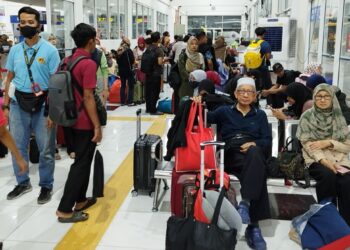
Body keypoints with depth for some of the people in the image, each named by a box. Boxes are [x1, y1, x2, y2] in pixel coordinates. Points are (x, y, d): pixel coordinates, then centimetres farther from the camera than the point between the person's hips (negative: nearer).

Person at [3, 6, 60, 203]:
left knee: (46, 150, 7)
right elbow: (10, 78, 14)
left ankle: (46, 186, 23)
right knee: (17, 147, 13)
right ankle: (23, 183, 30)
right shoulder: (15, 50, 6)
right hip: (19, 104, 4)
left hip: (43, 104, -4)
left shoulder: (50, 50, -7)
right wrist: (5, 104, 8)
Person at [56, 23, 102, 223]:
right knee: (81, 164, -1)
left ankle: (80, 200, 30)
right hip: (85, 123, -9)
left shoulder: (67, 61, 8)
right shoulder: (89, 64, -17)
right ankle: (65, 210, 3)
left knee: (82, 160, 20)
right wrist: (97, 126, -18)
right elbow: (88, 97, -21)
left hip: (72, 120, 9)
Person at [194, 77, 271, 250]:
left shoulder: (260, 115, 25)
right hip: (231, 154, -1)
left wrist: (254, 144, -10)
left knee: (255, 154, -38)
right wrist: (199, 106, -13)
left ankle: (245, 202, -43)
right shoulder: (225, 111, 24)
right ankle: (253, 225, -36)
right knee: (257, 171, -34)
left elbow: (267, 140, 12)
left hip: (253, 152, 1)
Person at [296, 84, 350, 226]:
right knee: (328, 176, -35)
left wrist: (328, 142, -11)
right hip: (316, 159, -2)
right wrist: (323, 160, -21)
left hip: (338, 159, 2)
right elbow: (308, 144, -4)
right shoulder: (307, 116, 3)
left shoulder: (338, 117, 10)